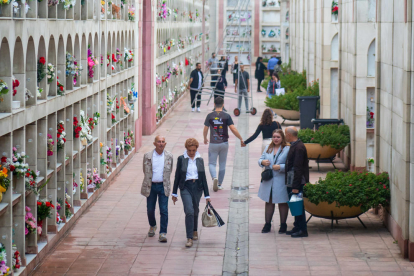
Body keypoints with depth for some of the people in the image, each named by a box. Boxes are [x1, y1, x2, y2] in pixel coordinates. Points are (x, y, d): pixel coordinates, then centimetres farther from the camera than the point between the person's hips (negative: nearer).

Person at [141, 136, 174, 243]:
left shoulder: (169, 156, -1)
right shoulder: (147, 156, -4)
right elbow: (145, 171, 9)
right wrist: (150, 180, 11)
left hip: (163, 186, 0)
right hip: (151, 186, 0)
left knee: (164, 210, -7)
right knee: (150, 209, 10)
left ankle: (163, 233, -4)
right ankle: (152, 226, 38)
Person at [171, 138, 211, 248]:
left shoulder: (200, 160, 6)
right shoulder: (181, 159, 0)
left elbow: (203, 177, 8)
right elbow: (177, 176, 3)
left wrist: (207, 195, 7)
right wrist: (174, 193, 3)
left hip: (197, 186, 3)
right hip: (185, 187, -3)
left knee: (195, 210, 13)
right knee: (189, 211, -15)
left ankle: (194, 231, 39)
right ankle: (189, 238, -15)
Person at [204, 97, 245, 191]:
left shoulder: (210, 116, -6)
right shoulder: (226, 116, -7)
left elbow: (205, 130, 0)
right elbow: (233, 129, -11)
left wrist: (205, 139, 19)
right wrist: (241, 139, 0)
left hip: (213, 144, -1)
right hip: (224, 143, 1)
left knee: (212, 163, 7)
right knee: (222, 164, 13)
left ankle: (214, 177, -21)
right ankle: (220, 184, 19)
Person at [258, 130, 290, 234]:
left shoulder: (287, 149, -8)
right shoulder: (268, 148, 11)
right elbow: (261, 159, 12)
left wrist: (280, 167, -25)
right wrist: (262, 162, -10)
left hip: (281, 181, -5)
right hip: (268, 181, 5)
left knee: (282, 203, 6)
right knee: (269, 202, 12)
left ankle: (283, 224, 16)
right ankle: (267, 224, 21)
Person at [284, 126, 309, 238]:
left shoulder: (298, 148, -18)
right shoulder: (294, 146, 13)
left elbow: (298, 168, -22)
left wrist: (295, 186, -23)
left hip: (297, 182, -10)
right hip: (292, 182, 10)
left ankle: (302, 230, 1)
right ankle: (297, 227, 22)